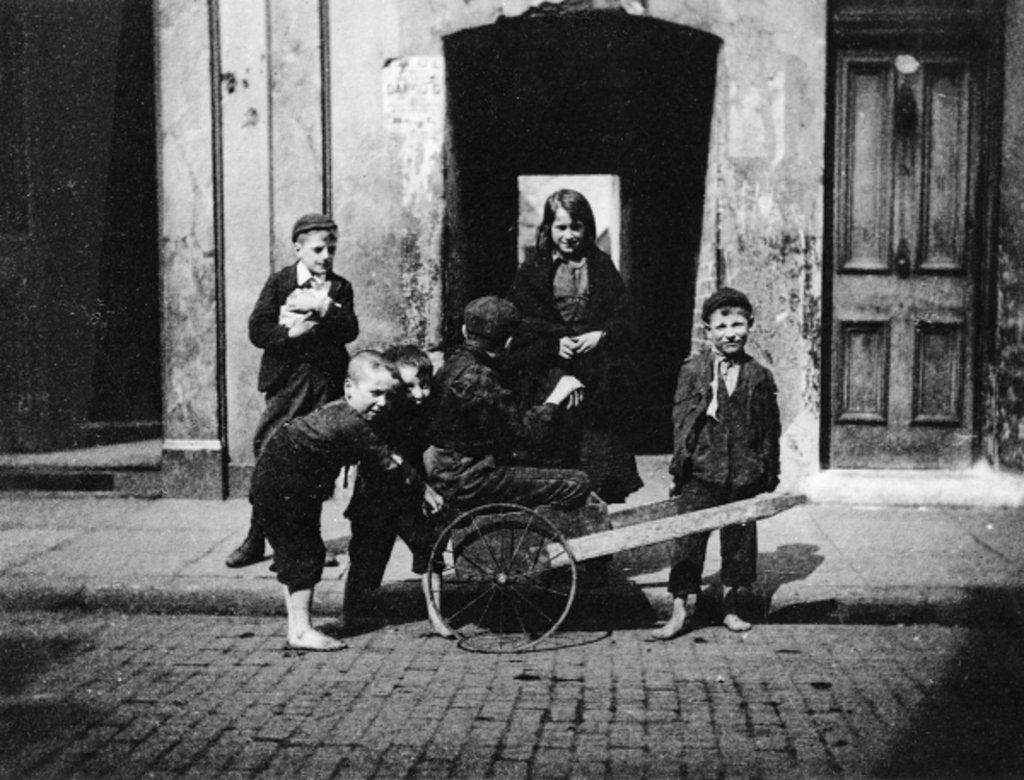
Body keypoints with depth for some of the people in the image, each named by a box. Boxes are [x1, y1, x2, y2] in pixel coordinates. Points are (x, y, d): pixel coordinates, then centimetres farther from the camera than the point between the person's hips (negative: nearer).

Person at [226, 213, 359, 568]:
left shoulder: (340, 288, 11)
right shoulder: (279, 282, 6)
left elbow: (350, 330, -4)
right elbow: (258, 331, -3)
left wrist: (323, 307, -15)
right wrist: (292, 332, -15)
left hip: (327, 381, 2)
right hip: (287, 379, -2)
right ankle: (255, 540, 6)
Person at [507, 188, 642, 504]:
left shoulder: (603, 267, 14)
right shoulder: (532, 271, 8)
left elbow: (625, 321, 10)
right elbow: (521, 326, 1)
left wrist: (600, 336, -9)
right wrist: (555, 342, -13)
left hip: (602, 379, 2)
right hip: (550, 369, -1)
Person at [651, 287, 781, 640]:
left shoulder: (759, 376, 4)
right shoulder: (692, 371, -1)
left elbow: (770, 428, 9)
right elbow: (680, 421, -1)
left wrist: (769, 473, 8)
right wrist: (679, 466, -5)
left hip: (744, 476, 2)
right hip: (701, 472, -2)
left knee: (740, 542, 10)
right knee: (689, 541, 0)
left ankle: (732, 607, 24)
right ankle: (680, 608, 8)